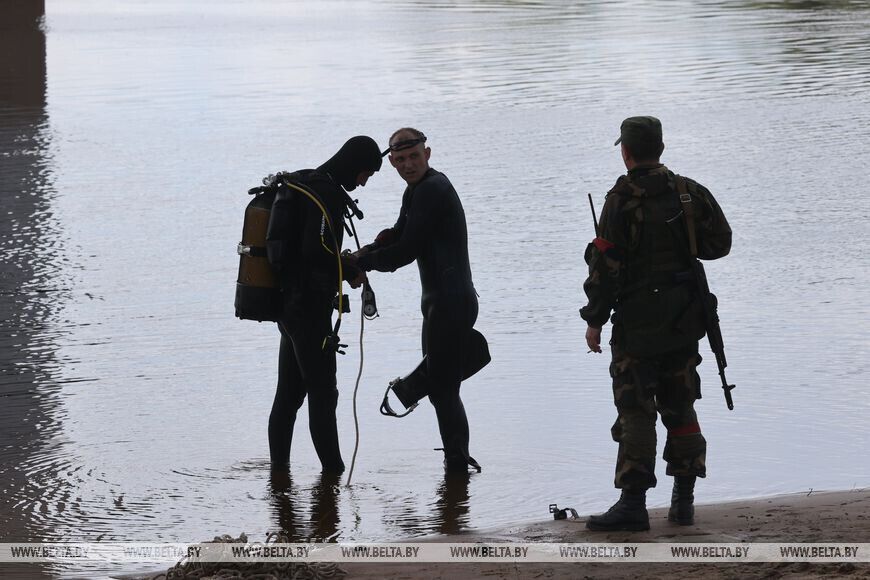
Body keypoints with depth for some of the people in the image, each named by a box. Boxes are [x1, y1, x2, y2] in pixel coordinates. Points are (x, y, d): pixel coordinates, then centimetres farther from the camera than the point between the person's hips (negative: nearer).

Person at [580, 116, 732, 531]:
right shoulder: (689, 192, 3)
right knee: (680, 407, 14)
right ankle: (683, 501, 16)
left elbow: (605, 264, -13)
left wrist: (594, 320, -7)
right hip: (684, 319, 5)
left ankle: (633, 504, -10)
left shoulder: (622, 200, -12)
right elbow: (719, 242, 9)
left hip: (637, 321, -5)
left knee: (635, 412, -5)